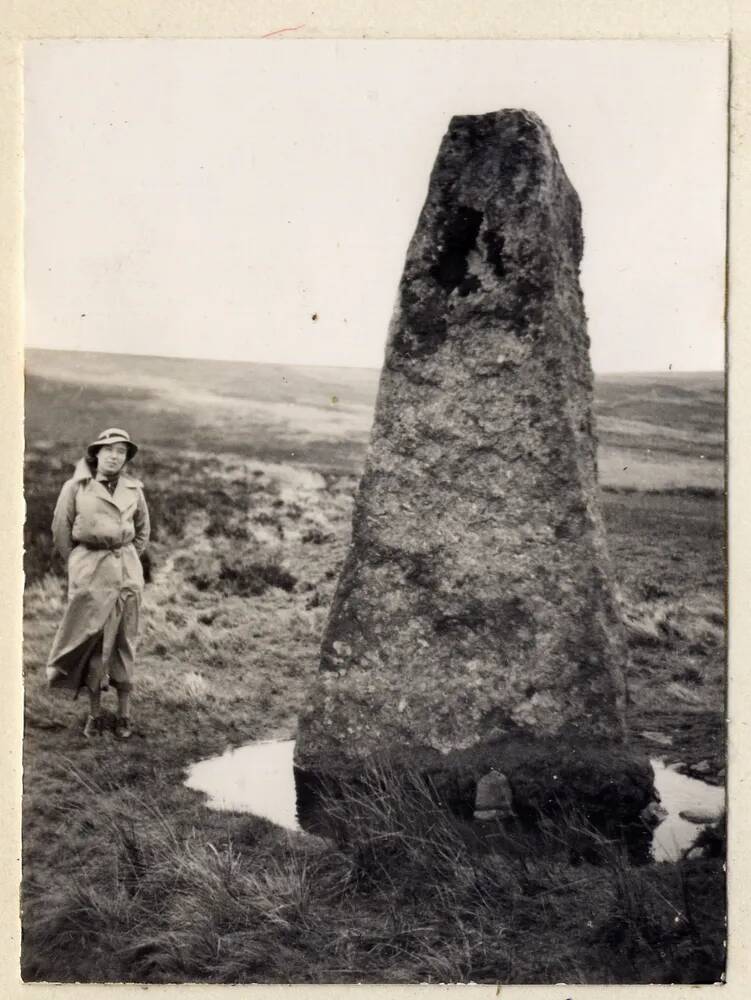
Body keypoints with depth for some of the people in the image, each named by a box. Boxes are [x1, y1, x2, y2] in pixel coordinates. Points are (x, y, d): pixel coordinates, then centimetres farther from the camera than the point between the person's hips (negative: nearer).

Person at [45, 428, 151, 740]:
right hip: (89, 572, -2)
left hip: (128, 572, 2)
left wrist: (126, 560, 13)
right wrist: (78, 564, 8)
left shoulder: (134, 489, 5)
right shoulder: (76, 487, -2)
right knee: (91, 641, 0)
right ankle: (94, 714, 12)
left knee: (124, 642, 4)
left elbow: (143, 531, 19)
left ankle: (124, 714, 13)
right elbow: (60, 531, 5)